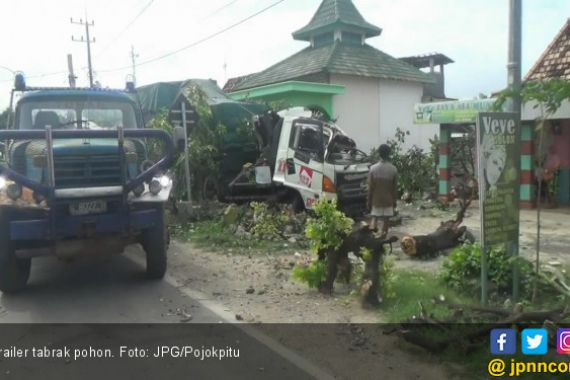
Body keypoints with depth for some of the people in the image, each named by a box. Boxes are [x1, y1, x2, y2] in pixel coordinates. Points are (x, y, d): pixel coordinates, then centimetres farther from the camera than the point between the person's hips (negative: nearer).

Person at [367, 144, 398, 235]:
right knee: (386, 220, 12)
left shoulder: (373, 168, -11)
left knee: (374, 218, 13)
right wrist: (395, 201, 8)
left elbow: (370, 188, -7)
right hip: (388, 200, 0)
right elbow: (394, 188, -3)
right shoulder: (393, 169, -10)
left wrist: (369, 202, 3)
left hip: (376, 200, 0)